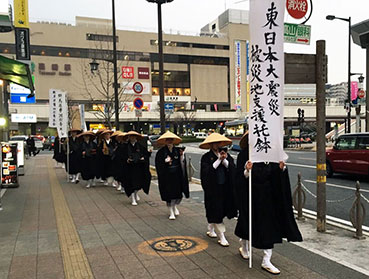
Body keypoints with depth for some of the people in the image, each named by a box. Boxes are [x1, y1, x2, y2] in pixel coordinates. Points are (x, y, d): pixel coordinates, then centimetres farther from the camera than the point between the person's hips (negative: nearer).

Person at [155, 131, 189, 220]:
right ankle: (171, 212, 18)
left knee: (178, 193, 6)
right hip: (166, 177, -2)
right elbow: (158, 164, -6)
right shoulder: (161, 152, -4)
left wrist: (182, 155, -12)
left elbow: (182, 163, 5)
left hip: (177, 176, 3)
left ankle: (175, 206, 36)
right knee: (168, 193, 1)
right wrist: (165, 161, -21)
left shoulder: (178, 150, 4)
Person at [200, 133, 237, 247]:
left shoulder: (226, 154, 6)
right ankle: (221, 237, 6)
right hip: (212, 189, -4)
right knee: (216, 212, -2)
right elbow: (206, 171, -18)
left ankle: (211, 229, 36)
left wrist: (224, 160, -18)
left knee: (221, 210, 14)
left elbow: (232, 168, -3)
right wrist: (218, 160, -17)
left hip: (225, 188, 4)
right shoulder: (206, 157, -5)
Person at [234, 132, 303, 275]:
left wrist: (281, 168, -17)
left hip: (268, 195, 3)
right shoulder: (244, 155, -9)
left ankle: (266, 261, 13)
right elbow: (239, 177, -13)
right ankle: (243, 246, 46)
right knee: (249, 223, 15)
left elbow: (274, 175, 3)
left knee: (269, 227, 2)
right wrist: (247, 171, -32)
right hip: (251, 195, -3)